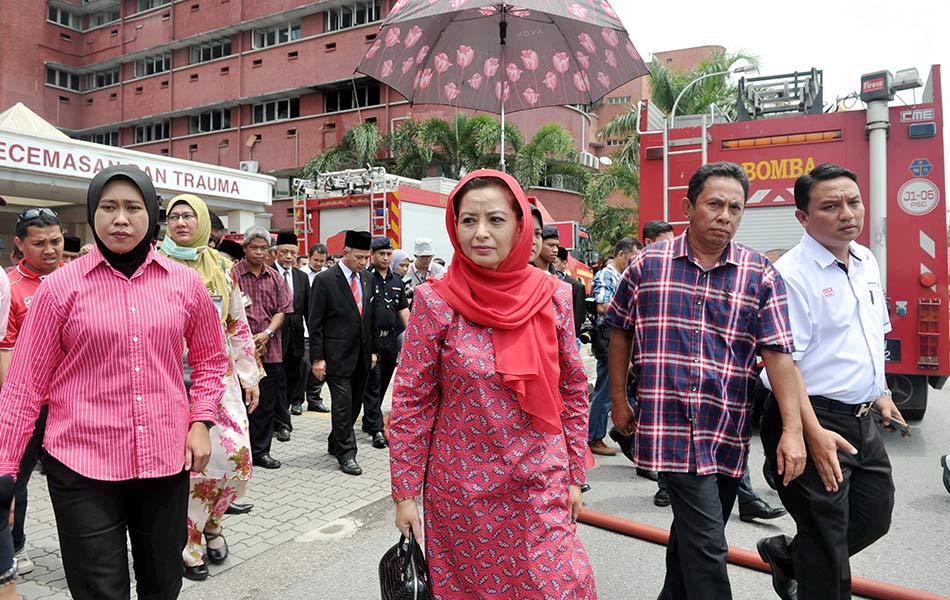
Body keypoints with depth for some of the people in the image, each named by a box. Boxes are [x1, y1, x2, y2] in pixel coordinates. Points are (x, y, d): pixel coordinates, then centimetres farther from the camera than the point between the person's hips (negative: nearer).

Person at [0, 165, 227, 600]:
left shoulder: (184, 283, 1)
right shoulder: (62, 286, -4)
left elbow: (210, 358, 13)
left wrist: (200, 422, 2)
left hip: (166, 461, 3)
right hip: (83, 466, -2)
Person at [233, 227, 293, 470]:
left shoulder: (275, 278, 11)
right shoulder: (232, 275, -3)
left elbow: (282, 310, 7)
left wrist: (267, 333, -9)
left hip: (270, 351, 4)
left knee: (266, 404, 10)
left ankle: (260, 451, 22)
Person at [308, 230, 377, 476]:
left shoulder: (367, 279, 9)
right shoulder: (324, 280, -8)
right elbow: (315, 323, -8)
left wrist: (373, 350, 13)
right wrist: (317, 358, -11)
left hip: (361, 355, 6)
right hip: (337, 354, -6)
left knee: (355, 403, 13)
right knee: (342, 404, -4)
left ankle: (335, 443, 31)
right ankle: (346, 453, 9)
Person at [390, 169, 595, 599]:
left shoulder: (554, 297, -5)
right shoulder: (435, 301, -11)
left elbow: (573, 393, 4)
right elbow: (411, 403, -7)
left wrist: (575, 476, 5)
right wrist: (405, 493, -5)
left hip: (542, 487, 2)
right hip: (461, 487, -1)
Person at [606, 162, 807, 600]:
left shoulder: (760, 275, 1)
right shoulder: (648, 264, -1)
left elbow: (778, 353, -4)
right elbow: (620, 333, 8)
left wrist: (792, 429, -10)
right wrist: (618, 400, 8)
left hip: (729, 431, 3)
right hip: (671, 426, -3)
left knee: (692, 534, 19)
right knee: (706, 542, -4)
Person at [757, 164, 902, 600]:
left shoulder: (867, 262, 8)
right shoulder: (790, 275, -19)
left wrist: (881, 392, 22)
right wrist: (814, 434, -27)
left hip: (863, 420, 8)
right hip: (816, 419, -8)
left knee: (875, 517, 19)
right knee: (827, 538, 5)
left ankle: (786, 556, 39)